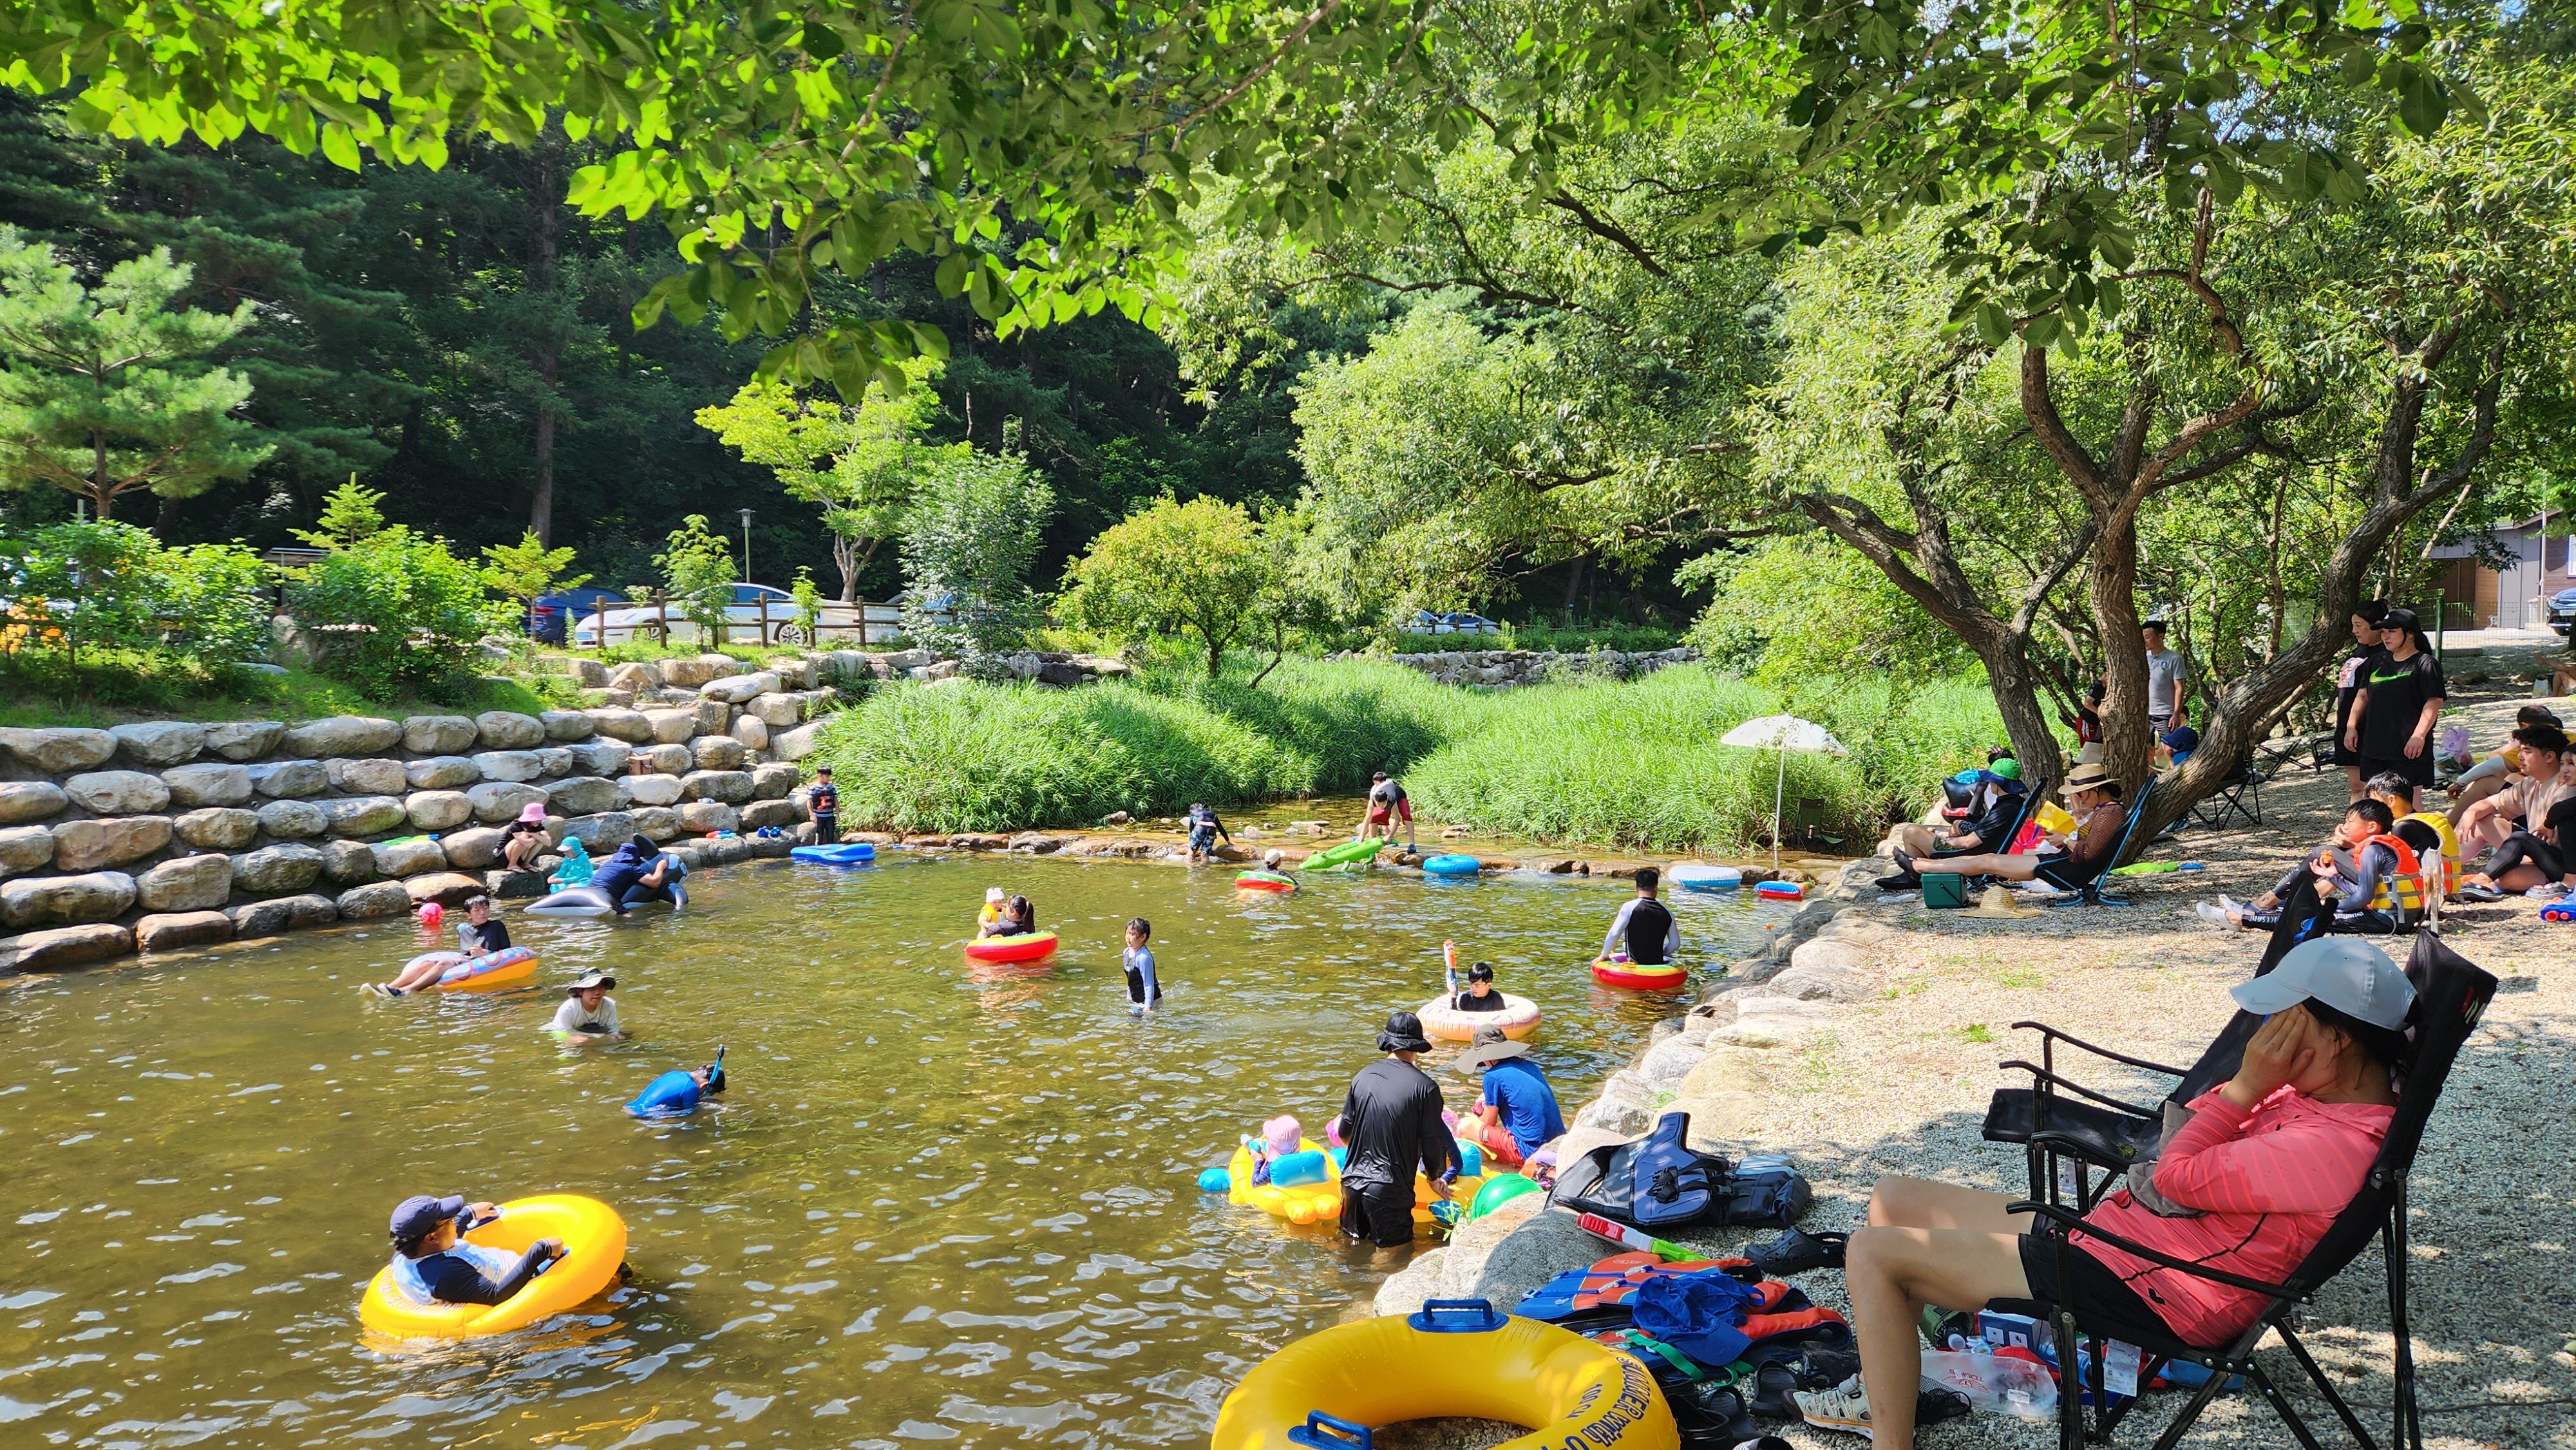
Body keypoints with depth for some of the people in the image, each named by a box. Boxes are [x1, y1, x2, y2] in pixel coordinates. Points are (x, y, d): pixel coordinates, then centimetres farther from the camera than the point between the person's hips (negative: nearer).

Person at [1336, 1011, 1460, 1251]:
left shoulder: (1363, 1076, 4)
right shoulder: (1425, 1087, -9)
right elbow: (1432, 1146, -6)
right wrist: (1435, 1179, 14)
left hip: (1352, 1182, 5)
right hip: (1389, 1190, -5)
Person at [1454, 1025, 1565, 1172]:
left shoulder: (1494, 1077, -9)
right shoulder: (1530, 1066, 12)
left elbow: (1489, 1122, 1)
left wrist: (1474, 1121, 23)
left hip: (1530, 1153, -7)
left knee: (1465, 1127, 0)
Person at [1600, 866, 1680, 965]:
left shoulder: (1629, 907, -13)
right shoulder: (1667, 912, -1)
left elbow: (1614, 935, -15)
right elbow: (1675, 944, 6)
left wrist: (1604, 956, 0)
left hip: (1633, 964, -3)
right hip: (1657, 965, 3)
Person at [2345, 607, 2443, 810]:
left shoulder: (2425, 664, -6)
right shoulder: (2378, 663, 14)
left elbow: (2434, 702, -13)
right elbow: (2363, 695, 20)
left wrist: (2419, 735, -21)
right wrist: (2351, 726, 11)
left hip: (2408, 749, -7)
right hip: (2374, 746, 7)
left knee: (2408, 800, -4)